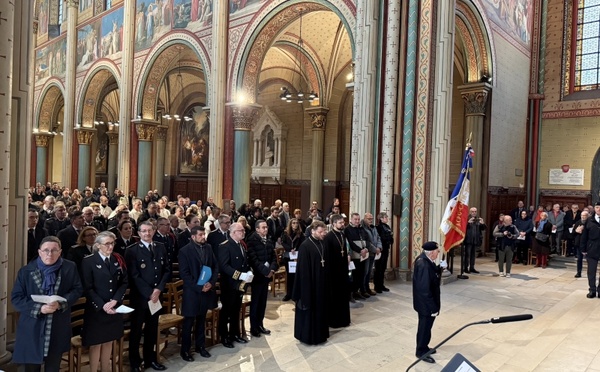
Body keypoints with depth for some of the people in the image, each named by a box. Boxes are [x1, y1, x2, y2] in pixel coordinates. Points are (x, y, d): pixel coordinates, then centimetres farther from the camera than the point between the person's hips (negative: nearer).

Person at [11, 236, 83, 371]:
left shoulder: (70, 268, -2)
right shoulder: (26, 271, -4)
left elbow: (77, 289, 1)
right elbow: (16, 298, -5)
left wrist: (61, 303, -17)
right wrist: (38, 308, -20)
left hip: (58, 329, 1)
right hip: (31, 330, -1)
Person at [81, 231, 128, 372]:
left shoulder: (118, 260, 4)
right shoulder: (88, 262, -9)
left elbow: (124, 282, 1)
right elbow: (87, 288, -12)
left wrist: (115, 300, -13)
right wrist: (102, 305, -19)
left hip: (115, 308, 4)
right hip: (96, 309, -4)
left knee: (109, 341, 15)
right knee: (96, 343, 6)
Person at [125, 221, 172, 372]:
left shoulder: (160, 248, 6)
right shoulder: (132, 250, -8)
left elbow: (167, 270, 6)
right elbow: (134, 276, -12)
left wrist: (159, 289, -8)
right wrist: (149, 293, -15)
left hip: (156, 295, 4)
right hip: (139, 296, -4)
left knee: (152, 329, 15)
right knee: (136, 330, 8)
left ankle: (150, 359, 30)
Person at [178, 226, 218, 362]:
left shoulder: (208, 248, 4)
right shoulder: (184, 251, -11)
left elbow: (215, 266, 7)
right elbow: (184, 273, -14)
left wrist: (211, 282, -9)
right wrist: (199, 287, -17)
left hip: (206, 290, 4)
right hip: (192, 291, -4)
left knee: (201, 320, 16)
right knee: (188, 322, 6)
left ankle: (200, 346, 30)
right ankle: (185, 349, 21)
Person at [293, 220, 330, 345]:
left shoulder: (322, 244, 5)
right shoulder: (305, 246, -17)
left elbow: (327, 262, 11)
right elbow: (303, 269, -18)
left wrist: (326, 280, 9)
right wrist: (306, 286, -18)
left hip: (322, 282, 8)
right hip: (310, 283, -7)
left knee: (320, 307, 16)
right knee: (309, 308, 4)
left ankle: (319, 333, 29)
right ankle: (307, 335, 18)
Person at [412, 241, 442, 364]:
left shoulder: (425, 259, -1)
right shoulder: (423, 265, -32)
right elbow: (424, 289, -29)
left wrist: (439, 268, -1)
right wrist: (433, 307, -24)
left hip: (427, 302, 10)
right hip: (426, 304, -10)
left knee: (426, 326, 24)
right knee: (425, 327, 8)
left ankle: (423, 347, 42)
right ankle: (421, 352, 26)